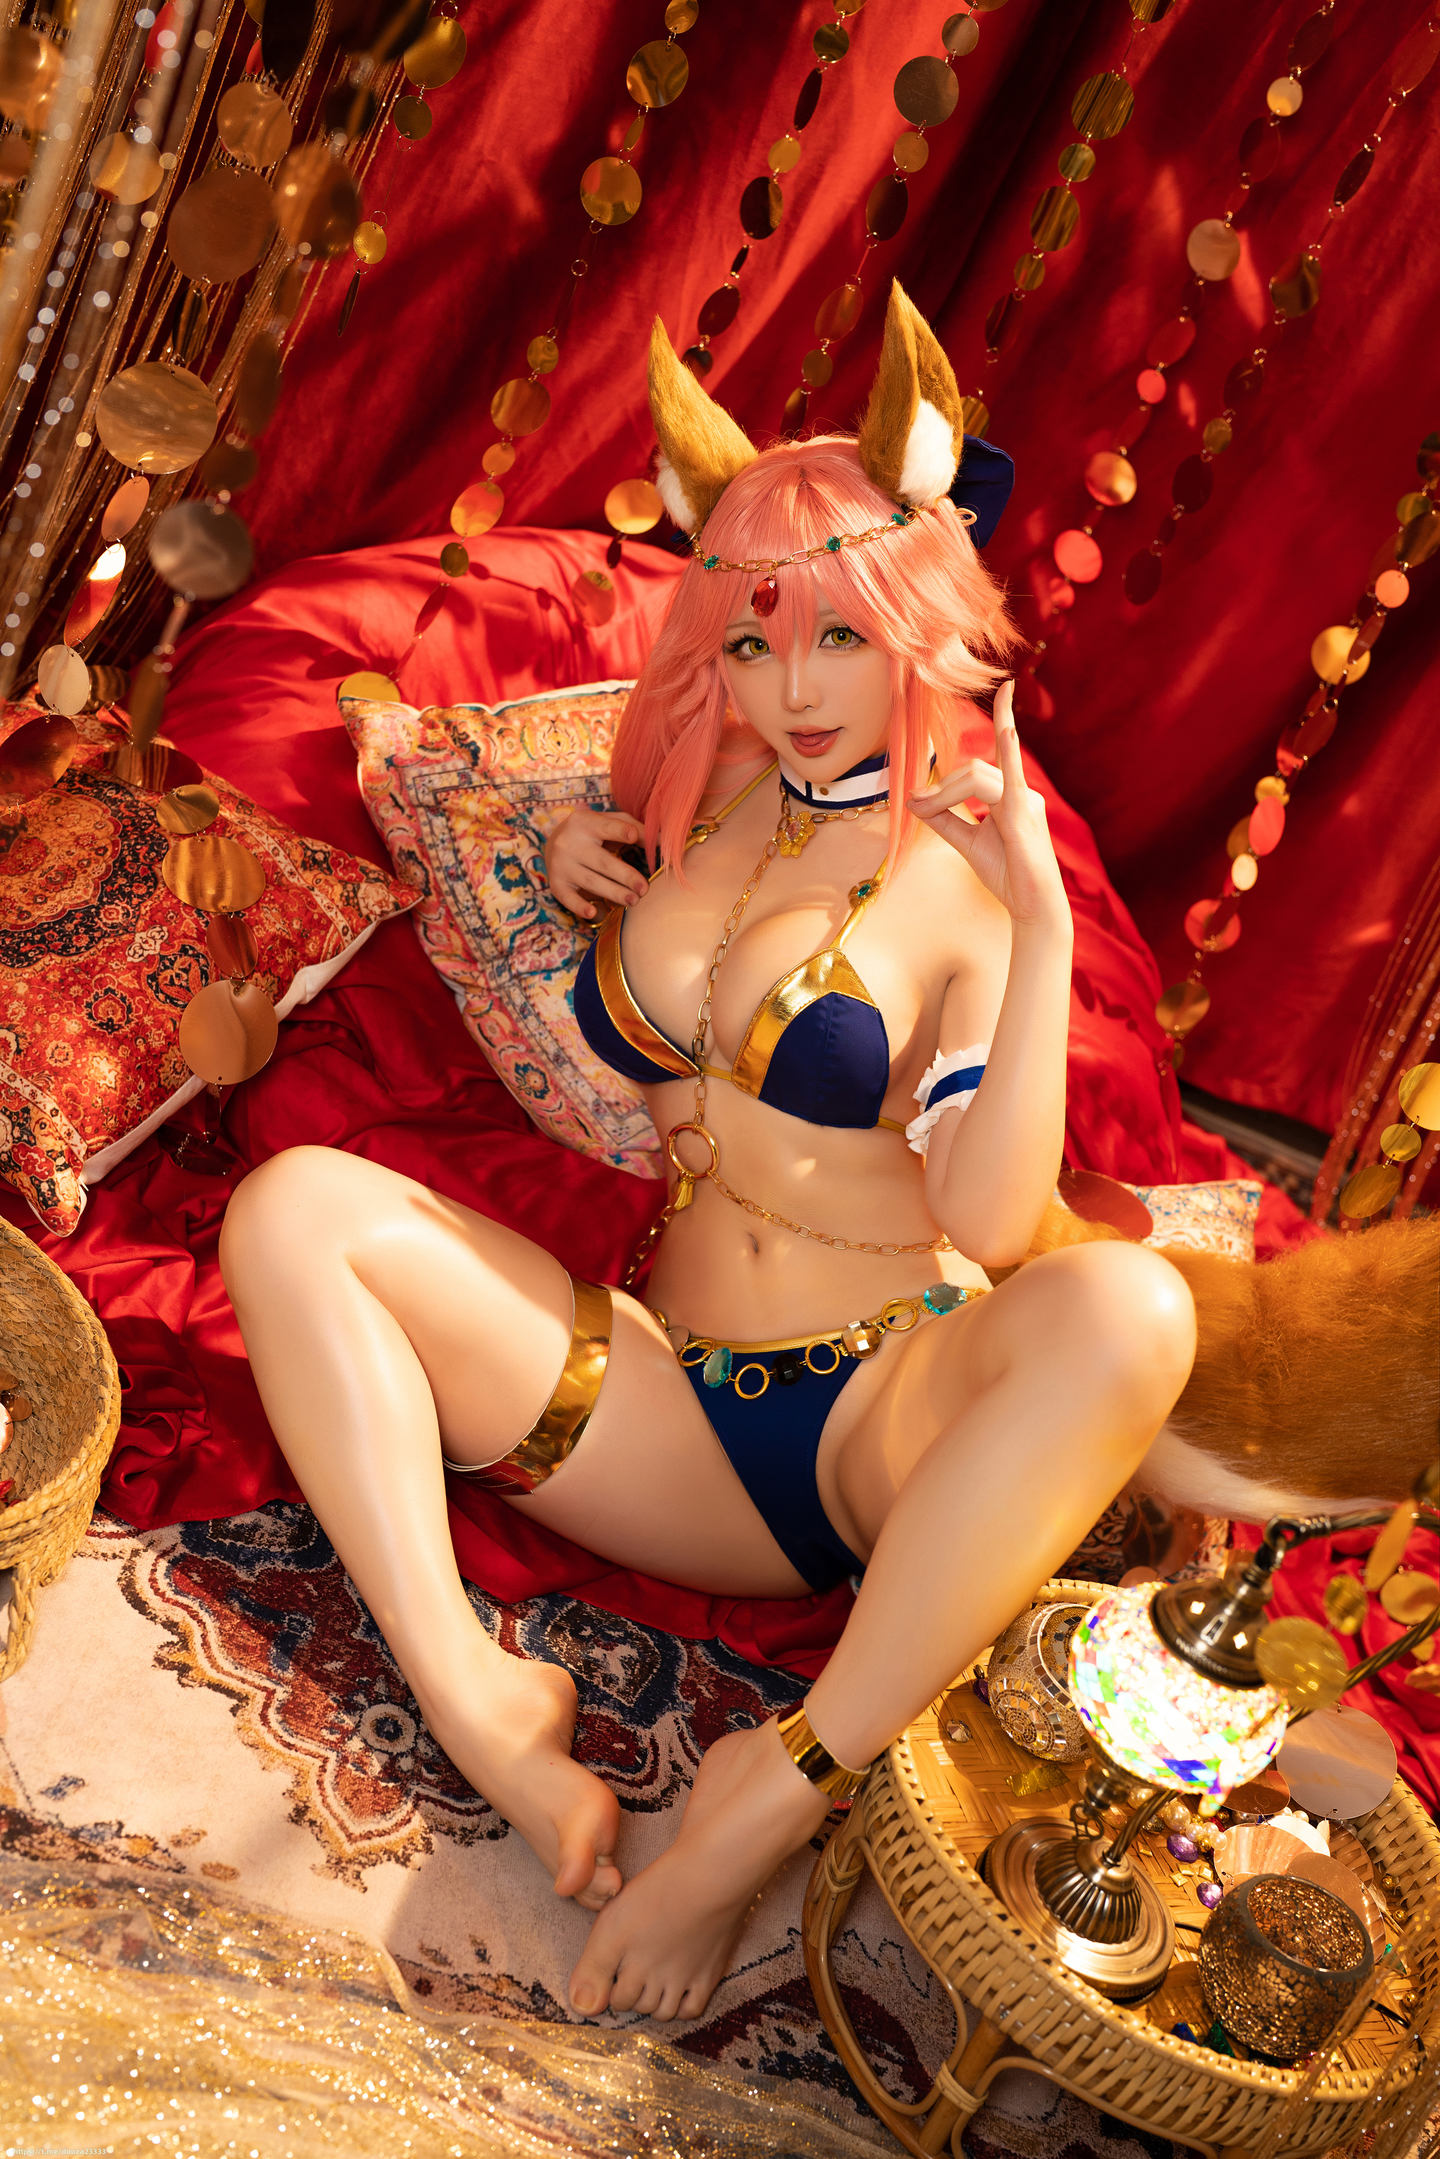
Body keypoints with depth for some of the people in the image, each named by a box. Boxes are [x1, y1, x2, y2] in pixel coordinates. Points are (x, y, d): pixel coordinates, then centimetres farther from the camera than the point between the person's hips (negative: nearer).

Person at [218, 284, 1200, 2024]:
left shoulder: (965, 869, -3)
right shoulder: (699, 803, 10)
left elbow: (989, 1223, -15)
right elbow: (611, 1081, 25)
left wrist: (1043, 930, -20)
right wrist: (581, 889, 7)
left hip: (897, 1421, -3)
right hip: (677, 1411, 4)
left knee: (1124, 1307, -37)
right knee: (294, 1205, -11)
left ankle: (786, 1789, -27)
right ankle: (476, 1705, -24)